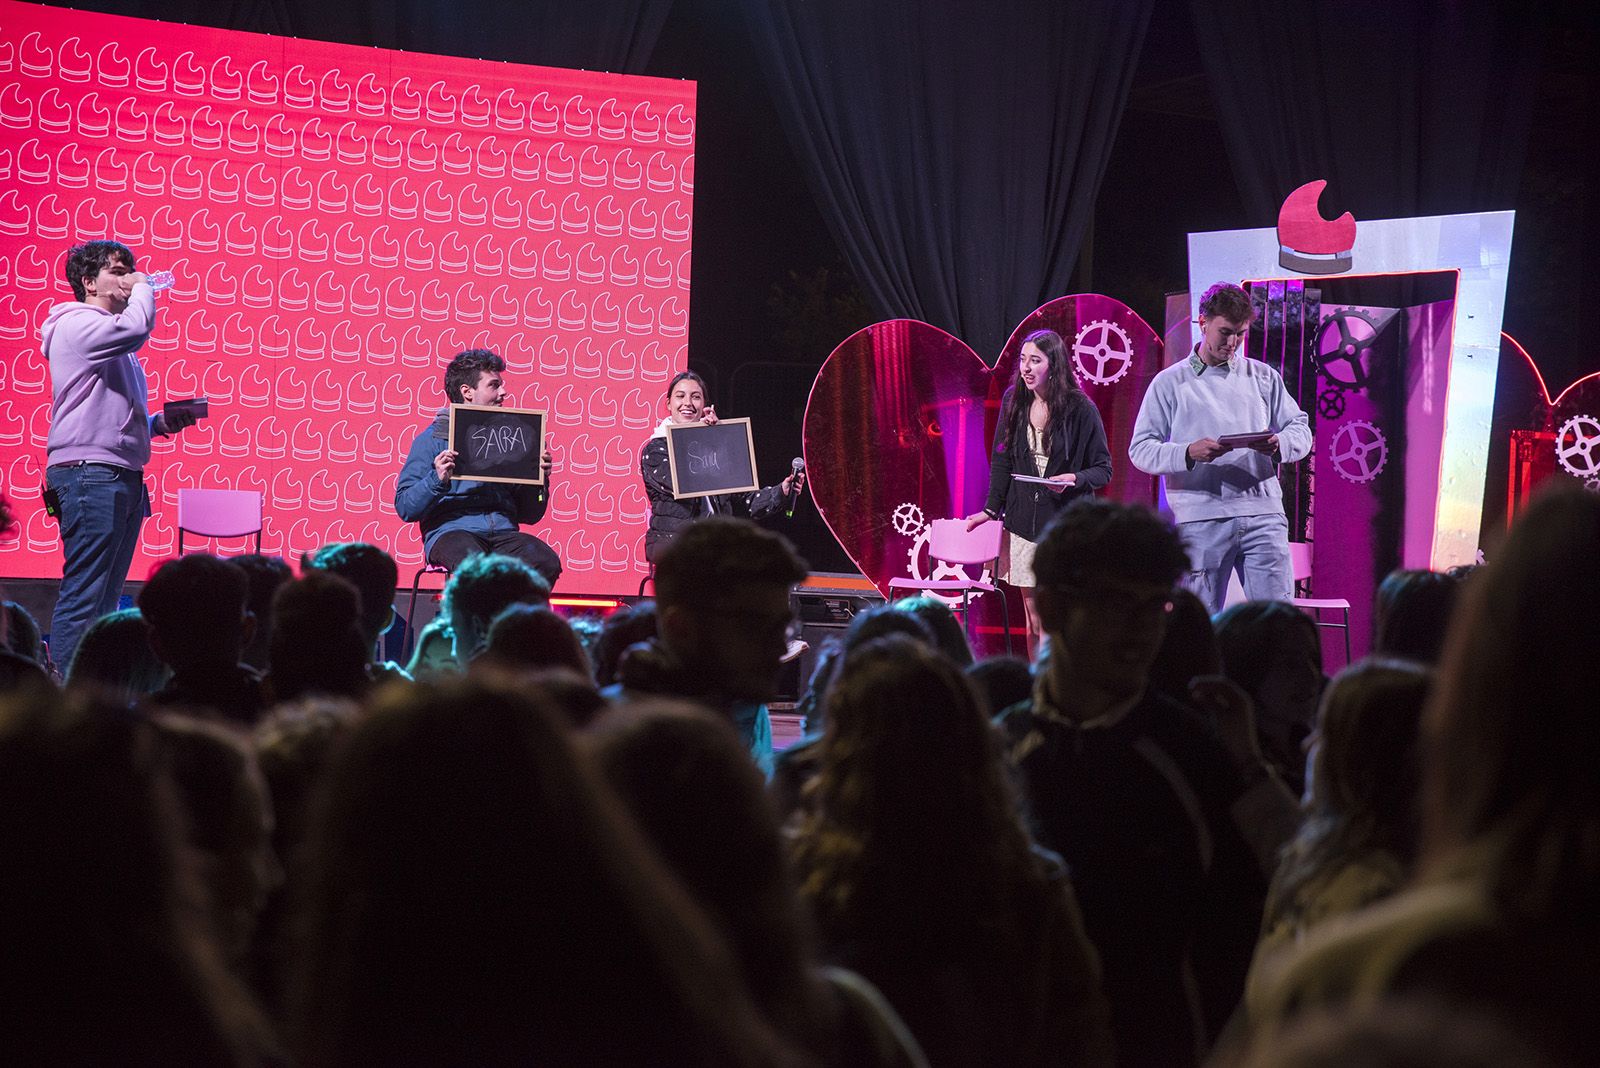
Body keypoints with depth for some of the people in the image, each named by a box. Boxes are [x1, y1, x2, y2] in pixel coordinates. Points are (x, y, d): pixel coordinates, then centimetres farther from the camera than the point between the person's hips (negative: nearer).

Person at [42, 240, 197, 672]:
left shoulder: (112, 341, 26)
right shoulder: (76, 324, -4)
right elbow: (136, 328, -24)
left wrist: (160, 423, 14)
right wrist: (143, 289, -5)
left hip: (122, 480, 10)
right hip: (89, 475, -10)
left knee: (106, 600, 8)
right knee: (84, 596, -14)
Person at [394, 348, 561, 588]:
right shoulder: (432, 439, 10)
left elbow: (530, 515, 22)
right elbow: (405, 508, 2)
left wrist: (540, 479, 5)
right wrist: (438, 480, -14)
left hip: (504, 532, 4)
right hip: (452, 531, -4)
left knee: (547, 562, -30)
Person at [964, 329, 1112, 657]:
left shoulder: (1080, 409, -6)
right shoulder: (1014, 402, 6)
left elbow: (1103, 469, -1)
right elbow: (1001, 461, 14)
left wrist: (1073, 479, -19)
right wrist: (991, 510, 12)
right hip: (1024, 524, 4)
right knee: (1034, 621, 7)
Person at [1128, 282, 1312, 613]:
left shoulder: (1263, 377, 17)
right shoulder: (1170, 383, 8)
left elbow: (1301, 429, 15)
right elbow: (1140, 449, 2)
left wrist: (1279, 445, -9)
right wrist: (1188, 454, -17)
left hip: (1263, 514, 2)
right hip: (1200, 520, -2)